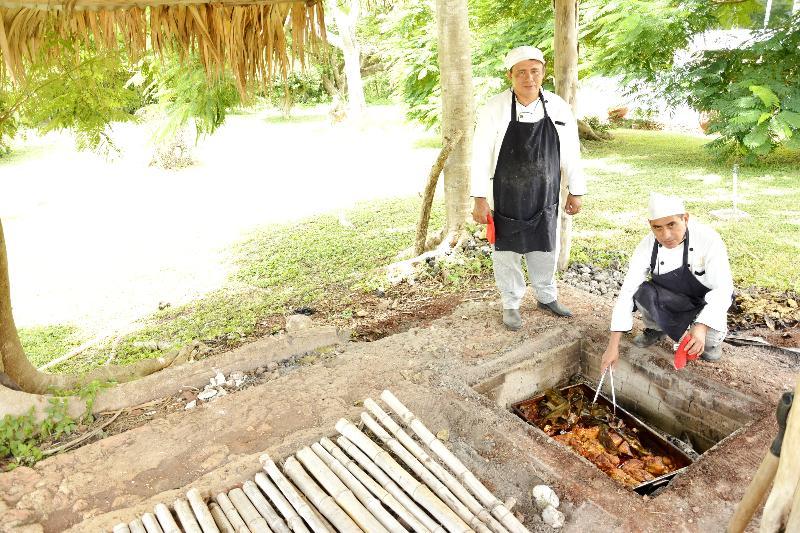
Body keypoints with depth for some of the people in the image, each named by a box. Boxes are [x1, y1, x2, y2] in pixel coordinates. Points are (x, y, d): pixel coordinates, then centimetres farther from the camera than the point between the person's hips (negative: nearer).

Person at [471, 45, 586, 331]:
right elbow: (481, 155, -11)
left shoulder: (559, 108, -4)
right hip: (505, 198, -3)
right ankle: (511, 305, 28)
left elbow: (570, 152, 4)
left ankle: (547, 296, 40)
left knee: (545, 250, 17)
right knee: (506, 252, 9)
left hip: (544, 199, 3)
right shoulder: (494, 109, -12)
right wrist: (479, 199, -14)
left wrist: (575, 191, 8)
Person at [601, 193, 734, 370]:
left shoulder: (708, 240, -28)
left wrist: (702, 327, -47)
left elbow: (722, 288, -29)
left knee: (709, 338, -31)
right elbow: (628, 291, -23)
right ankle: (655, 329, 4)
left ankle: (712, 339, 8)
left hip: (706, 300, -2)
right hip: (671, 299, 2)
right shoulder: (648, 246, -21)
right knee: (642, 291, -28)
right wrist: (613, 345, -28)